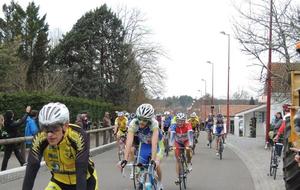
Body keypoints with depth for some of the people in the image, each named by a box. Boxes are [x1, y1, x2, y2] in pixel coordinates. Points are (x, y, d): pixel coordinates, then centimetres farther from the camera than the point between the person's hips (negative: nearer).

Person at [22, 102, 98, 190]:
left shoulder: (78, 136, -34)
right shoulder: (39, 139, -25)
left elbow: (81, 172, -39)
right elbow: (31, 170, -29)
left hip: (85, 181, -2)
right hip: (59, 181, 2)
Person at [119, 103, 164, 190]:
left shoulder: (154, 123, -37)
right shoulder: (133, 124, -31)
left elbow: (154, 142, -45)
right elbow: (129, 142, -38)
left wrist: (153, 160, -54)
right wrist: (125, 159, -48)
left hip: (156, 145, -3)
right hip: (143, 145, 3)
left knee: (156, 165, -21)